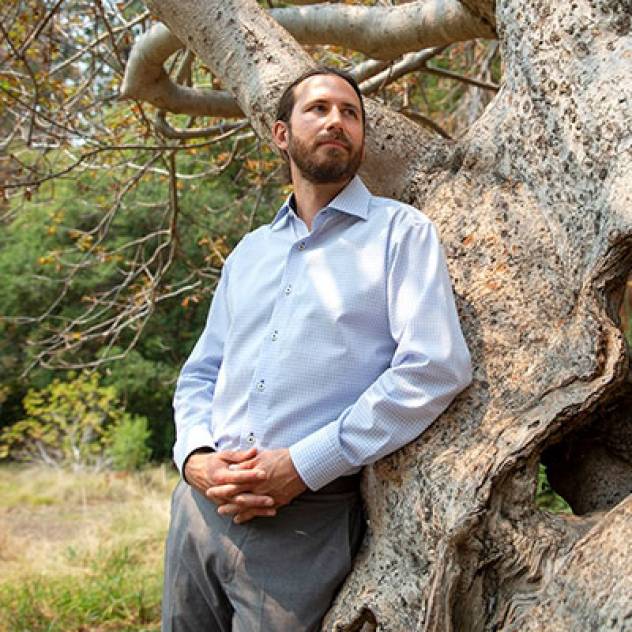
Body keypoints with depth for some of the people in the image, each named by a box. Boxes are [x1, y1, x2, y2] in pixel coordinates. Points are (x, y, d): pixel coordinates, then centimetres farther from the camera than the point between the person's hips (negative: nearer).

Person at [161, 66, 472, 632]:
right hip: (200, 504, 5)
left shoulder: (399, 231, -1)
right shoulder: (249, 252, 18)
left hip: (306, 520, -5)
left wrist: (302, 466, -17)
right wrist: (196, 458, -5)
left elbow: (436, 367, -14)